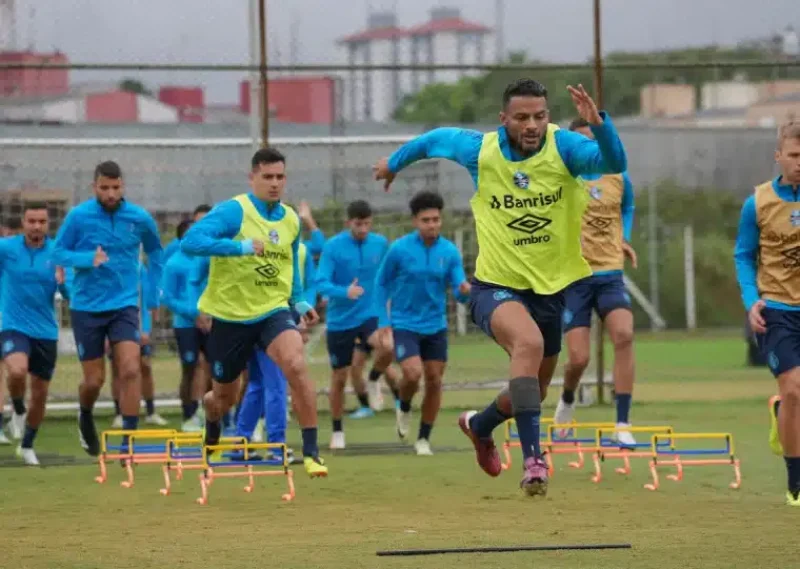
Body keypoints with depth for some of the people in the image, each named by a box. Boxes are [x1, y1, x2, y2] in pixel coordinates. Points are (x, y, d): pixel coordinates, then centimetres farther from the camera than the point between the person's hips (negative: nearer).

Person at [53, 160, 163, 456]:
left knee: (131, 370, -17)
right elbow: (58, 253, -4)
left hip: (124, 304, 1)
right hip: (86, 307, -1)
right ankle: (86, 418, 37)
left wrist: (153, 292, 14)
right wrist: (88, 259, -22)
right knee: (94, 380, 4)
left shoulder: (140, 218, -3)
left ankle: (129, 438, -10)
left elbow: (155, 251, 15)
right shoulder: (78, 216, -8)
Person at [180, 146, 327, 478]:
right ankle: (211, 440, 51)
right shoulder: (233, 211, -15)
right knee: (224, 397, 13)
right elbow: (190, 242, -29)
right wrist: (239, 246, -38)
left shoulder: (291, 220, 4)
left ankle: (311, 452, -23)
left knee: (296, 365, -28)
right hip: (230, 317, -3)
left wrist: (299, 301, 11)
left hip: (273, 312, 3)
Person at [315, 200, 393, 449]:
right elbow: (321, 283, -20)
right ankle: (337, 431, 25)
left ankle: (373, 380, 3)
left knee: (386, 348, -30)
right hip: (340, 320, -1)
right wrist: (345, 292, -36)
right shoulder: (333, 246, -12)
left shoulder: (380, 244, -1)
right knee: (339, 378, 6)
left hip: (370, 314, 1)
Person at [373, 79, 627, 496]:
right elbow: (436, 139, 13)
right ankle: (533, 458, -36)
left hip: (551, 288, 3)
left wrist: (598, 123, -48)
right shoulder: (479, 150, -9)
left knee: (533, 393, 18)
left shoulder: (563, 147, -13)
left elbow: (615, 162, -31)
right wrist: (395, 163, 28)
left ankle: (479, 425, 53)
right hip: (496, 286, -3)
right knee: (529, 342, -35)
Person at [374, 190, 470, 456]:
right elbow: (381, 283, 2)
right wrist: (383, 321, -2)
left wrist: (464, 291, -29)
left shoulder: (450, 252, -4)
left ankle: (424, 439, 19)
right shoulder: (399, 249, -10)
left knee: (434, 381, 4)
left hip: (436, 326, 3)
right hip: (405, 324, -3)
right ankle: (404, 408, 13)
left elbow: (459, 292, -5)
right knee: (413, 373, -21)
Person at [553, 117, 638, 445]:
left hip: (610, 273, 2)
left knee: (624, 335, -23)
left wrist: (624, 239, 11)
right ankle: (567, 400, 30)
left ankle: (623, 424, -19)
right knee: (578, 358, -8)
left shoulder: (619, 178, 6)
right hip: (573, 276, -2)